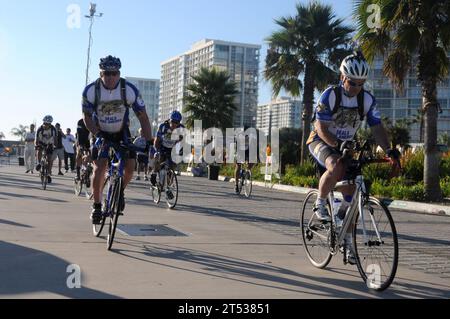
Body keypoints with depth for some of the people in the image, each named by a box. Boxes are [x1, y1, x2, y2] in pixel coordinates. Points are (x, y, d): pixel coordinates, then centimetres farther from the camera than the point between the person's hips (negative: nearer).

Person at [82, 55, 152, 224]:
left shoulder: (130, 90, -23)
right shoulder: (91, 90, -22)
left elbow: (143, 118, -18)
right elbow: (87, 117, -12)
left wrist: (149, 142, -26)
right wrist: (98, 135, -28)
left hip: (122, 133, 1)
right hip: (101, 134, -1)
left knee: (130, 167, -13)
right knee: (99, 168, -16)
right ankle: (96, 205, 2)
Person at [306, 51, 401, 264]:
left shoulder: (367, 100, -8)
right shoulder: (330, 95, -20)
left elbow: (377, 128, -10)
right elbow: (321, 127, -24)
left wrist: (388, 150, -28)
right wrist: (337, 145, -41)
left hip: (347, 146, 4)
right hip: (321, 142, -4)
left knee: (350, 195, -3)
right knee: (335, 167, -38)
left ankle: (348, 241, 11)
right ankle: (320, 204, -13)